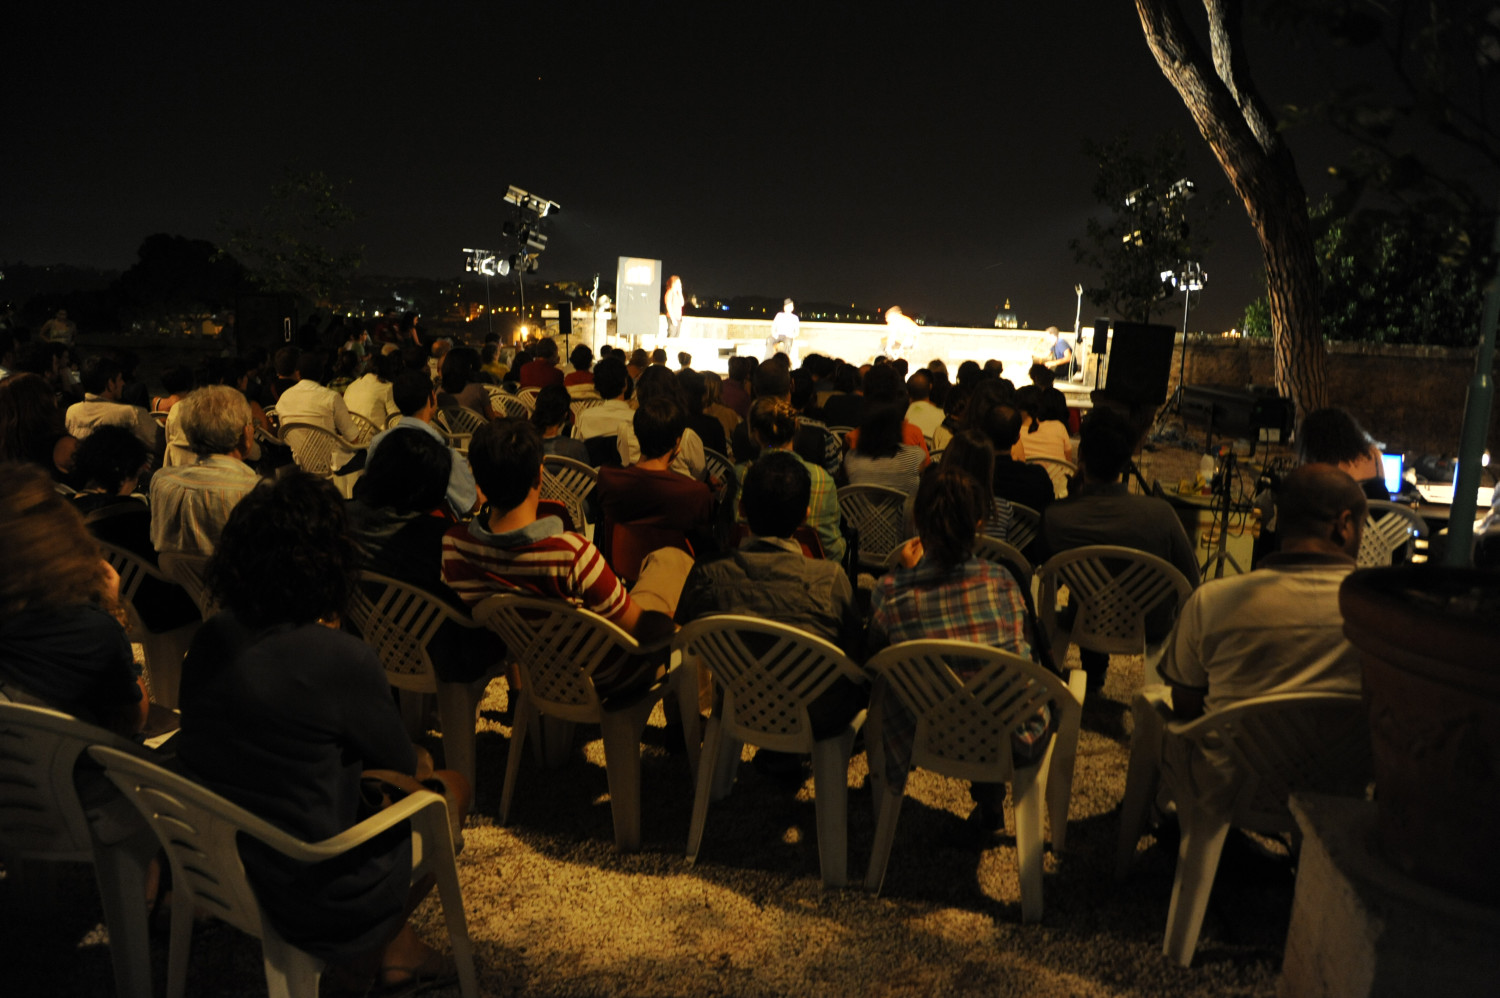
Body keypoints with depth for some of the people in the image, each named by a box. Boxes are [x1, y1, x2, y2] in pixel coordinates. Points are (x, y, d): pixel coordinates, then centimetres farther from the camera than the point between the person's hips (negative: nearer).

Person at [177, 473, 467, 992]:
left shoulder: (211, 637, -6)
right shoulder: (342, 658, -28)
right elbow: (401, 765, -10)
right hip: (315, 898, -7)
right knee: (450, 788, 19)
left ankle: (397, 943, 41)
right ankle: (395, 949, 38)